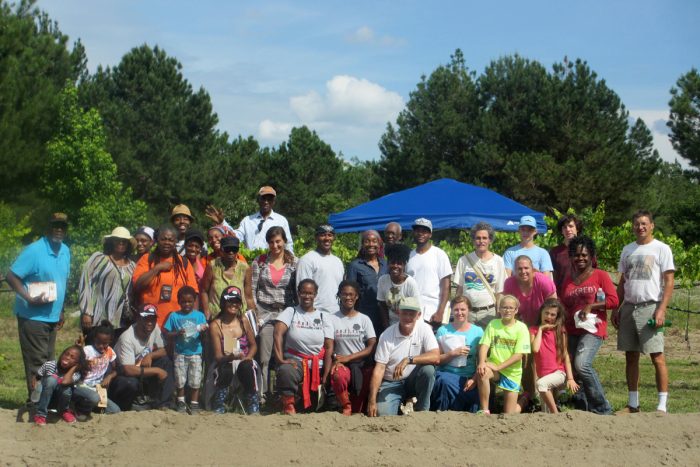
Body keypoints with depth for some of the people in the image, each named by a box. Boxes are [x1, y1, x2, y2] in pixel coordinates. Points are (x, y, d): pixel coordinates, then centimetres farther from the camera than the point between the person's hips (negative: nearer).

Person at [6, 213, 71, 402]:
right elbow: (11, 277, -17)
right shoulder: (34, 251, -15)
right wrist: (30, 299, -25)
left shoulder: (65, 251, 8)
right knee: (36, 362, -6)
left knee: (47, 362, 13)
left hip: (52, 316, 8)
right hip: (32, 316, -8)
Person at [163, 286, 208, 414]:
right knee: (180, 380, 4)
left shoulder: (199, 315, 3)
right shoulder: (174, 316, 2)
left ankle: (194, 404, 12)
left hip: (195, 353, 0)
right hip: (180, 353, 0)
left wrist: (203, 331, -20)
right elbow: (166, 333, 0)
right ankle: (181, 403, 21)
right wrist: (177, 333, -17)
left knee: (195, 381, 1)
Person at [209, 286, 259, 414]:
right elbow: (218, 357, -9)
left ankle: (253, 409, -21)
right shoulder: (215, 325, -7)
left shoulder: (243, 321, 1)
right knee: (226, 370, -35)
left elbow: (253, 345, 10)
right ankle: (219, 410, -17)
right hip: (225, 364, -2)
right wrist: (231, 357, -31)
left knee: (247, 366, -33)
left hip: (244, 361, 2)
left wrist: (247, 358, -11)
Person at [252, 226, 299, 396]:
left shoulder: (294, 263, 6)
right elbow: (252, 289, 6)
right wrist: (254, 313, -2)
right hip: (265, 314, 0)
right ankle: (263, 393, 0)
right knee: (264, 357, -4)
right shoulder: (259, 262, 7)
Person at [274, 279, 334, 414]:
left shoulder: (324, 317, 8)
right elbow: (278, 334, -12)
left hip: (318, 365, 2)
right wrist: (280, 359, -27)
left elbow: (329, 348, 2)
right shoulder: (290, 312, 4)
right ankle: (288, 406, -17)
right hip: (295, 361, -2)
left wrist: (325, 376, -7)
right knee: (285, 371, -37)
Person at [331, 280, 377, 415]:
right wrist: (335, 360, -19)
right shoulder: (333, 319, 5)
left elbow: (372, 347, 0)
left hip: (363, 365, 1)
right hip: (342, 364, -1)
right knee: (337, 376, -35)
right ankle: (346, 407, -9)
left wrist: (348, 357, -11)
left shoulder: (364, 319, 6)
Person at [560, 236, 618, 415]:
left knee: (582, 364, -24)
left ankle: (602, 408, -14)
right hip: (572, 330, 7)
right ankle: (584, 406, 19)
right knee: (574, 370, 6)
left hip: (593, 328, -7)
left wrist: (591, 306, -15)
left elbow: (613, 300, -7)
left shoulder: (600, 275, 1)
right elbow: (563, 305, 25)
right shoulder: (568, 279, 17)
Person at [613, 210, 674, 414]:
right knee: (631, 356, 7)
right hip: (629, 307, 6)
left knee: (657, 356, -8)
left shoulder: (661, 249, -1)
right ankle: (633, 404, 14)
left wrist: (662, 310, -15)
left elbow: (669, 282, -6)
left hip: (650, 307, -6)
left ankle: (662, 406, -6)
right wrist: (616, 309, 13)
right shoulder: (627, 250, 16)